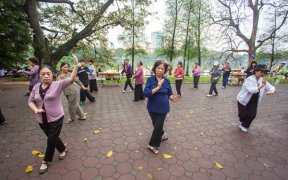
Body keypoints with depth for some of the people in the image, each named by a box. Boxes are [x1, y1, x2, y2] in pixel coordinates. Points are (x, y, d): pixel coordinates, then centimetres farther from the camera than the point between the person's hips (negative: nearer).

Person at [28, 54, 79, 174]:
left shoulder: (58, 85, -12)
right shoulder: (36, 87, 1)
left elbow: (71, 79, -25)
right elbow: (30, 101, 7)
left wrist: (76, 65, -35)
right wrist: (35, 109, -14)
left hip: (56, 119, -5)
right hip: (42, 120, 5)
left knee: (51, 140, 7)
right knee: (53, 138, 21)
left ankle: (46, 161, 31)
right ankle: (63, 150, 47)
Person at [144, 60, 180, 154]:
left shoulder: (167, 81, -5)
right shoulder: (150, 79, -10)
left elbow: (169, 94, 4)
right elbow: (146, 93, -20)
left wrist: (173, 98, -18)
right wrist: (157, 88, -29)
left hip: (163, 108, 0)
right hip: (152, 108, 1)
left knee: (158, 126, 1)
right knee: (156, 125, 17)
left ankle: (152, 144, 22)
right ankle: (163, 134, 49)